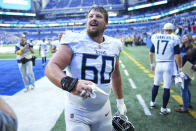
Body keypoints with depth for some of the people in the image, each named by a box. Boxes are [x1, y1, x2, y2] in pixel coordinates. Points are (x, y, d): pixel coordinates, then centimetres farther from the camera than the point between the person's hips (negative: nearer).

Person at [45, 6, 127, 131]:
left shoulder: (114, 45, 1)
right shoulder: (75, 41, -12)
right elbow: (51, 68, -21)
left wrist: (120, 101, 20)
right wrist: (71, 84, -40)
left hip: (104, 111, 4)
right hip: (77, 113, -3)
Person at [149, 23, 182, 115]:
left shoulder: (156, 38, 4)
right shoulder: (174, 39, -7)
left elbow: (151, 53, 10)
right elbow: (177, 56, -11)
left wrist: (152, 64, 22)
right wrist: (180, 68, -1)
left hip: (158, 65, 4)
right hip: (168, 65, -4)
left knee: (156, 84, 20)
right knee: (167, 88, 5)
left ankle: (152, 103, 35)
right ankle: (163, 109, 13)